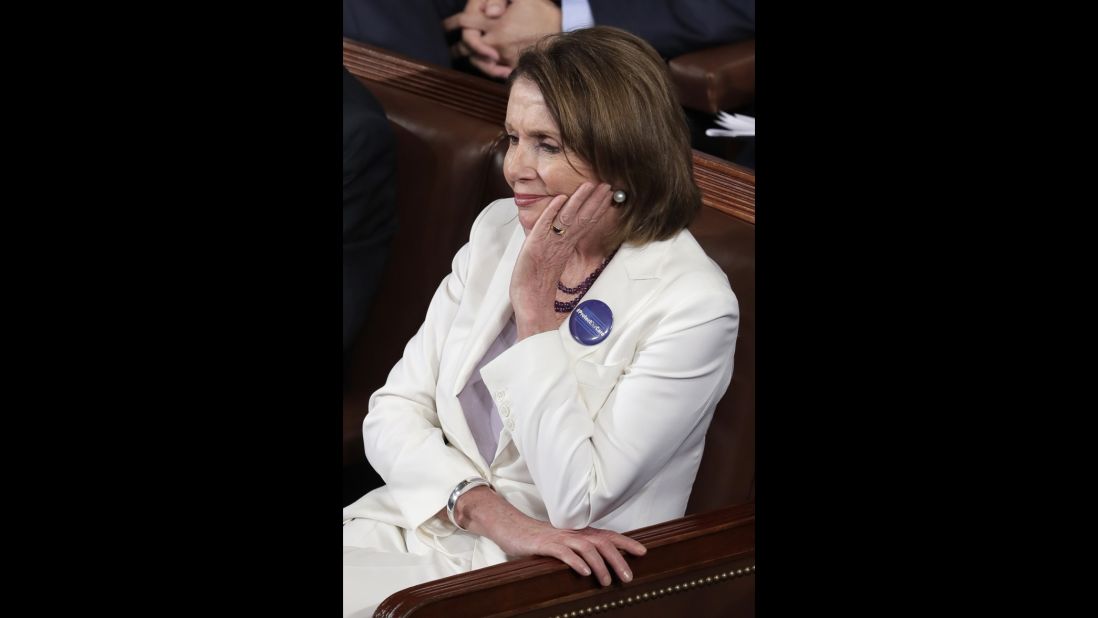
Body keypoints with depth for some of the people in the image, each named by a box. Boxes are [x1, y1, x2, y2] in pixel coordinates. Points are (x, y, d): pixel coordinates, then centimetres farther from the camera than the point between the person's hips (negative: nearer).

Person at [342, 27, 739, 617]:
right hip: (419, 520, 6)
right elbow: (393, 412, 2)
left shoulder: (694, 304, -15)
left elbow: (577, 499, -19)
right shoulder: (498, 230, 3)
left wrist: (534, 299, -17)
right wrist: (490, 511, -17)